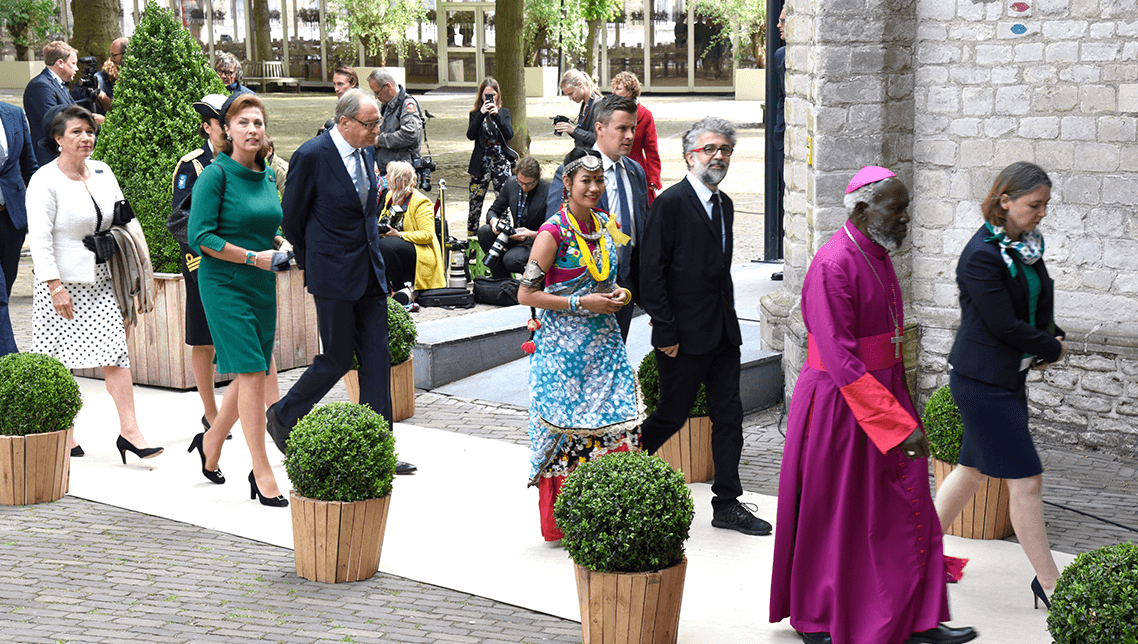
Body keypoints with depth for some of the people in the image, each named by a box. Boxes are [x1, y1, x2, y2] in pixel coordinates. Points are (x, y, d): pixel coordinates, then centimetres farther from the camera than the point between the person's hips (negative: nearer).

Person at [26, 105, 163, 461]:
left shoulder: (102, 172, 9)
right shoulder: (45, 181, -9)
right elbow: (39, 237, -13)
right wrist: (55, 286, -18)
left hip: (100, 280, 5)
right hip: (63, 282, -5)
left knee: (116, 352, -5)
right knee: (59, 360, 3)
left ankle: (129, 431, -7)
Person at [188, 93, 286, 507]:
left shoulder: (267, 175, 10)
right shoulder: (216, 175, -11)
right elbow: (200, 237, -15)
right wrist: (254, 257, -17)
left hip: (262, 286, 7)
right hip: (225, 285, -7)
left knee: (256, 376, 12)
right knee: (251, 373, -10)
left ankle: (211, 441, 36)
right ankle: (262, 476, -4)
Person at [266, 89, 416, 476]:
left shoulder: (365, 153, 8)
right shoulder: (312, 156, -14)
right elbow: (292, 216, -5)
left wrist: (374, 251, 16)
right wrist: (310, 264, 4)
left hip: (370, 270, 7)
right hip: (333, 276, -7)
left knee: (376, 358, 4)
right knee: (338, 359, -1)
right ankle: (282, 418, 23)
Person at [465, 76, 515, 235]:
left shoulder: (504, 112, 8)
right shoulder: (476, 114, 6)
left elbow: (509, 135, -7)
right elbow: (470, 135, -10)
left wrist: (496, 115, -15)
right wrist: (482, 114, -16)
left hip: (501, 161, 0)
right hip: (481, 163, 0)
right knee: (475, 204, 2)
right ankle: (471, 238, 12)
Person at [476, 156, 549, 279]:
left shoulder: (549, 192, -18)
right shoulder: (511, 183, -2)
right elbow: (494, 210, 8)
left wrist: (532, 235, -32)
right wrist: (493, 220, -17)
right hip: (513, 234, 6)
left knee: (511, 260, -34)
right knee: (484, 231, -20)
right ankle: (500, 280, -11)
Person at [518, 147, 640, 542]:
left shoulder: (606, 225, 10)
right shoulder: (554, 232, -10)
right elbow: (526, 294, -12)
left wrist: (619, 294, 2)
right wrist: (581, 304, -16)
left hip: (604, 341, 6)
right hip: (564, 344, -6)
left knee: (618, 426, -2)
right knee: (566, 433, -3)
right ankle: (561, 526, 9)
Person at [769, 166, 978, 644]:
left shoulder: (878, 256, 7)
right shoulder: (834, 265, -23)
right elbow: (841, 360, -27)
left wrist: (899, 404, 23)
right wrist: (898, 423, -28)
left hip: (882, 393, 9)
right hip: (838, 403, -9)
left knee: (906, 509, 9)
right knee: (831, 517, 6)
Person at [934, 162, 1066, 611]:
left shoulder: (1027, 244, 6)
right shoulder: (981, 255, -21)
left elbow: (1043, 296, 16)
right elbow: (1005, 325, -21)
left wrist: (1047, 340, -2)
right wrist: (1053, 349, -7)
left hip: (1008, 374, 9)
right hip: (982, 381, -9)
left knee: (974, 468, 18)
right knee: (1025, 479, -6)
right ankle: (1048, 583, 3)